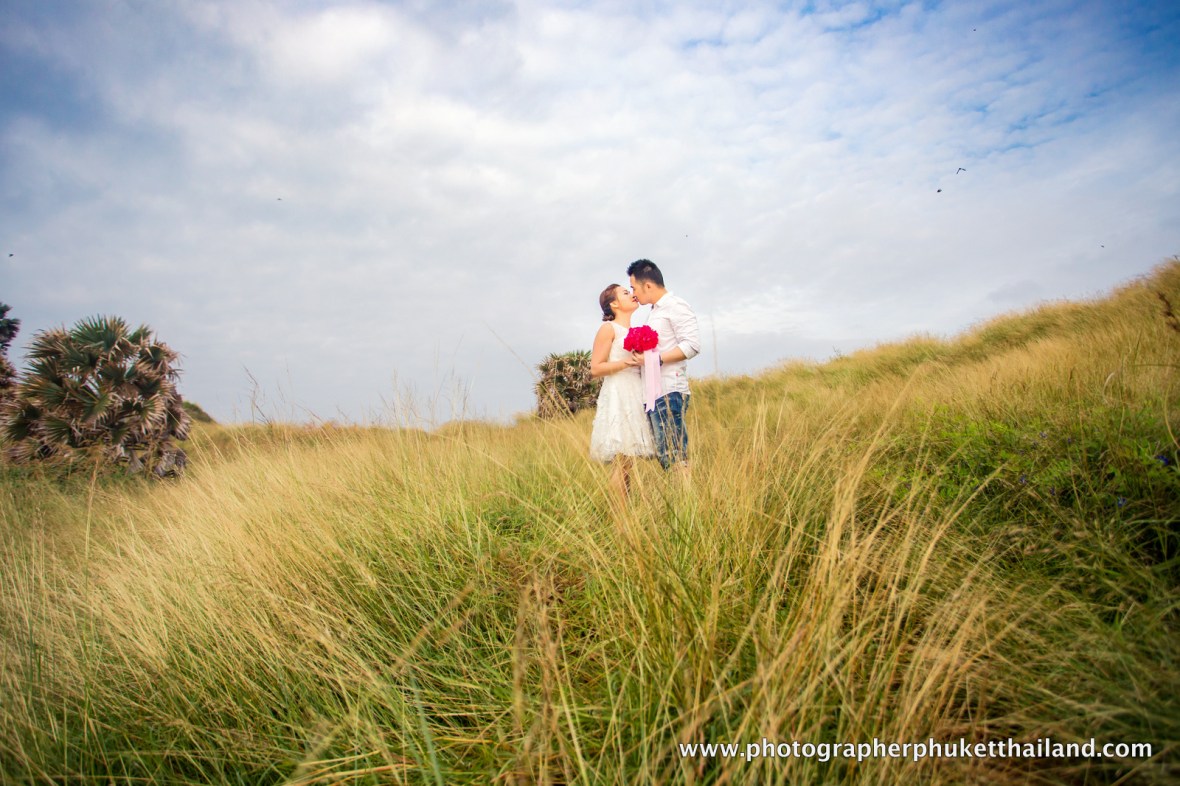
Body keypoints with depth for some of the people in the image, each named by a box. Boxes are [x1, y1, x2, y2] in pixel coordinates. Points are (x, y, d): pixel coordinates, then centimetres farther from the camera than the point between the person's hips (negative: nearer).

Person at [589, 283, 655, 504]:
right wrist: (627, 362, -16)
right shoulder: (609, 328, -2)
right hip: (618, 395, -7)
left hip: (636, 395, 8)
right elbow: (595, 369, -9)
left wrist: (645, 361, 11)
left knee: (629, 461, 6)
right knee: (622, 461, -10)